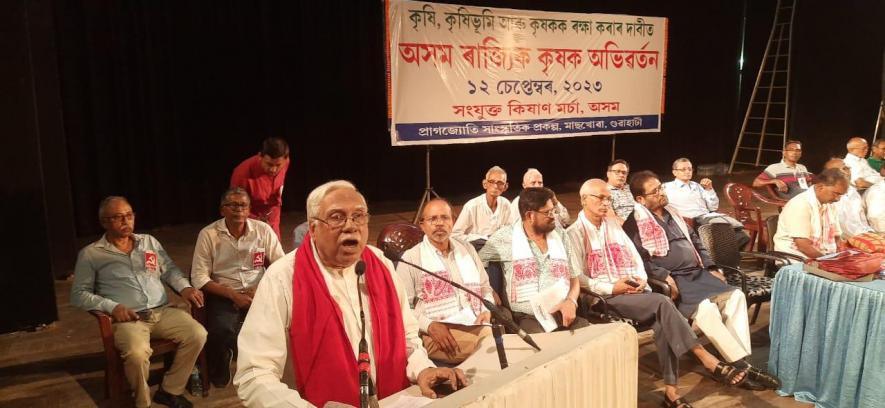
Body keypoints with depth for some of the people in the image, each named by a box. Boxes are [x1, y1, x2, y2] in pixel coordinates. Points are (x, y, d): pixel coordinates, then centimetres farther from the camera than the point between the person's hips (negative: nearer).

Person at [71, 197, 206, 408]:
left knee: (197, 335, -21)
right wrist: (111, 307, -12)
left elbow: (170, 270, 20)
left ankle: (169, 390, -1)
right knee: (137, 353, -35)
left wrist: (185, 287, -1)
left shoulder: (149, 241, 18)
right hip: (127, 318, -4)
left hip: (162, 311, 4)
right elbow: (78, 295, 4)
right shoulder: (90, 254, 6)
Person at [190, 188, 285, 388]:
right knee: (221, 330, -30)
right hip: (223, 295, -1)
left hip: (257, 293, 2)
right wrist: (233, 295, -17)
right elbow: (199, 278, -7)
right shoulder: (208, 234, -3)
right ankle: (219, 370, 6)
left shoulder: (263, 230, 1)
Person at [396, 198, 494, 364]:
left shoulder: (468, 249, 20)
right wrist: (430, 325, -15)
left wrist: (487, 310, 6)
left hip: (478, 326, 6)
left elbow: (485, 287, 27)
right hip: (439, 332, -5)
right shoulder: (411, 258, 4)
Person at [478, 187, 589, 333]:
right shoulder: (505, 237, 1)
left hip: (562, 314, 5)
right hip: (527, 317, -5)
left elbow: (574, 278, 16)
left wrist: (571, 301, -4)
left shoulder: (560, 235, 13)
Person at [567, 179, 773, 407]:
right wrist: (611, 287, -18)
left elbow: (635, 258, 18)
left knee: (661, 321, -24)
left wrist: (640, 278, -4)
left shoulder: (613, 224, 18)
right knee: (662, 303, -27)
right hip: (606, 298, -6)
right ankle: (709, 360, -22)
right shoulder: (574, 234, -3)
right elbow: (577, 278, -10)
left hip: (633, 290, 6)